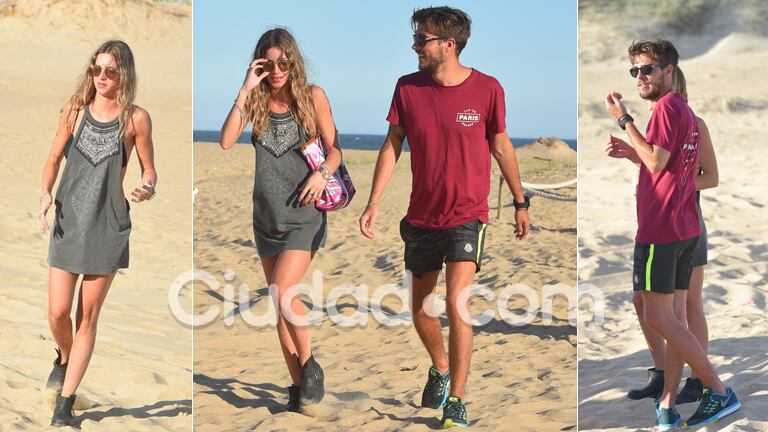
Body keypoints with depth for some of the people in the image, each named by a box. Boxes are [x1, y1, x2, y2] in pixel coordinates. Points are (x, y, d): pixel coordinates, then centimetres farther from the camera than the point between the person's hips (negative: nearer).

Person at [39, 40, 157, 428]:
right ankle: (64, 358, 36)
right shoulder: (75, 110, 1)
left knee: (87, 318, 3)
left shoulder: (135, 118, -5)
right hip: (68, 220, 2)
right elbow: (54, 159, 9)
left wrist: (146, 190, -20)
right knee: (57, 313, -1)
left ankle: (64, 406, 12)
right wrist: (45, 193, -9)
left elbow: (150, 171, 2)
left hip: (108, 225, -2)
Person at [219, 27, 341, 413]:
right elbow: (226, 141, -14)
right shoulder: (255, 101, 1)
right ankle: (297, 384, 21)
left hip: (305, 215, -4)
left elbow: (335, 147, 2)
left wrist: (323, 172, -18)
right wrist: (246, 89, -16)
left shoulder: (312, 96, -4)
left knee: (283, 292, -18)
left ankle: (310, 365, 4)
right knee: (279, 303, 9)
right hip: (267, 217, 4)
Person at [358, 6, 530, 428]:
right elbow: (391, 145, 1)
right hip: (421, 217, 4)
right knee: (420, 308, 14)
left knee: (456, 304, -17)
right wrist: (373, 203, -7)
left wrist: (520, 203, 9)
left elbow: (501, 147, 2)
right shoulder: (407, 88, -3)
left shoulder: (487, 89, -9)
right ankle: (440, 369, 43)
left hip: (467, 215, -4)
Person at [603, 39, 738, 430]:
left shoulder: (666, 106, -11)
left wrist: (624, 120, -13)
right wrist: (631, 151, 14)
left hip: (660, 228, -10)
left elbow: (656, 163, -18)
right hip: (685, 229, 10)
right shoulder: (686, 111, 19)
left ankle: (720, 392, -5)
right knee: (674, 318, 7)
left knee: (658, 319, -7)